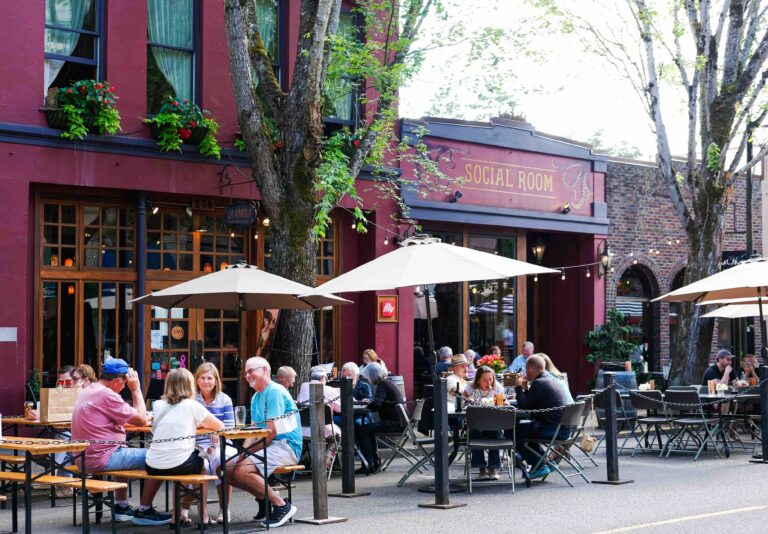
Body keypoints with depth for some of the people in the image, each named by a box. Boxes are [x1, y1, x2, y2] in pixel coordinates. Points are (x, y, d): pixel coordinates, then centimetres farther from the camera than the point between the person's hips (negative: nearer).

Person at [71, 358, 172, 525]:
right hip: (101, 458, -10)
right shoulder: (107, 395, -18)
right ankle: (143, 511, 5)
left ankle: (121, 506, 34)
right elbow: (141, 420, -11)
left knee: (127, 452, 37)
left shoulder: (88, 391, 13)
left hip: (86, 456, 10)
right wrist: (136, 389, -4)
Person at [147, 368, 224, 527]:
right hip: (178, 464, -4)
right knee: (202, 463, 29)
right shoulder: (192, 405, 1)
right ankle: (203, 515, 29)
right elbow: (219, 426, 10)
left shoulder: (158, 405, 12)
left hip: (153, 466, 4)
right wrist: (201, 424, 28)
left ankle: (181, 513, 33)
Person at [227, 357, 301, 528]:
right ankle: (265, 497, 11)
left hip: (285, 447, -10)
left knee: (242, 471, -28)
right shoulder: (256, 397, 19)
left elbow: (271, 432, -19)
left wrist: (248, 451, -15)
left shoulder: (275, 392, -12)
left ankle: (282, 506, -17)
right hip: (269, 447, 10)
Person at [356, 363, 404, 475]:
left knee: (363, 430, -15)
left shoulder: (382, 384, -13)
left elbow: (376, 404, -25)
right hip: (398, 421, 11)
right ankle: (375, 462, 21)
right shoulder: (388, 383, 18)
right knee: (369, 429, 23)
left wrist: (367, 405, -6)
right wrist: (370, 403, 10)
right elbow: (380, 403, 25)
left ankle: (369, 465, -15)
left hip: (394, 422, -11)